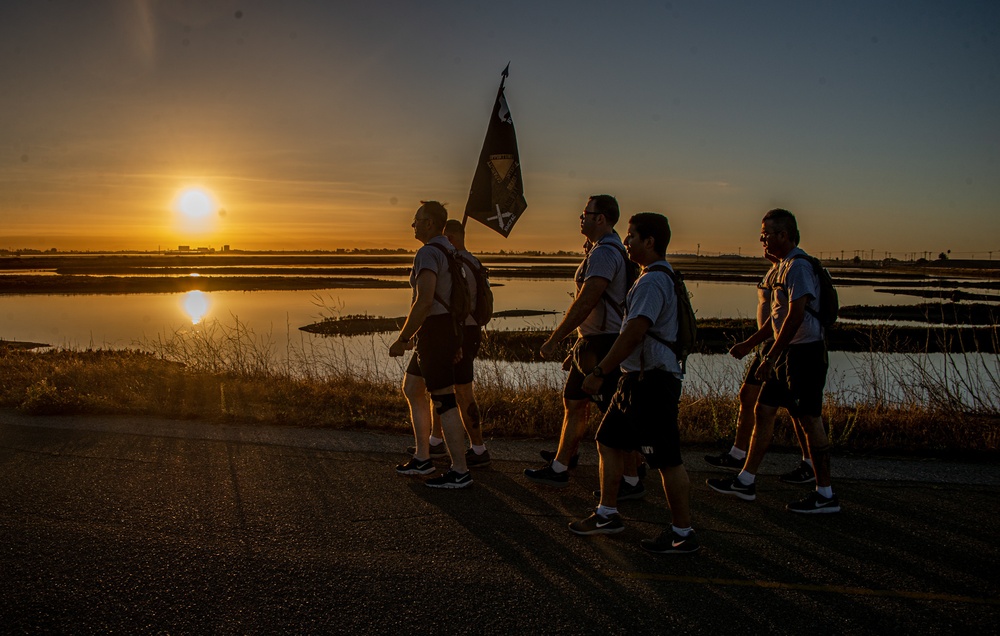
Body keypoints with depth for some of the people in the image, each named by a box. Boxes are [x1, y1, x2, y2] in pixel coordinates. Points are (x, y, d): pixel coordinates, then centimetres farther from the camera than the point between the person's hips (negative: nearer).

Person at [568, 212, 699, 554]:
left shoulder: (652, 282, -18)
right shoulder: (661, 277, 16)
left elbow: (634, 333, -24)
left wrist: (599, 371, -19)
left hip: (653, 381, -11)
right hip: (638, 378, 11)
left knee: (667, 459, -3)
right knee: (609, 440, 16)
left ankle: (683, 533, 7)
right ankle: (607, 514, 26)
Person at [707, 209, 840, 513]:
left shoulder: (798, 265, -16)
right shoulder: (784, 266, 16)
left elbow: (796, 315, -23)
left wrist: (770, 357, -22)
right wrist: (749, 343, 26)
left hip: (804, 353, -10)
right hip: (788, 353, 10)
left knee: (810, 420, -4)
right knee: (763, 410, 12)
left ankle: (825, 494, 6)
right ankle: (746, 482, 19)